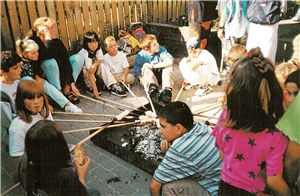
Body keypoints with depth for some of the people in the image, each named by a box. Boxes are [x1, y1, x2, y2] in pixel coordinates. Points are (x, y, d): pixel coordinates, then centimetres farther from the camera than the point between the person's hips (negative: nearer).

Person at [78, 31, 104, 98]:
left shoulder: (98, 48, -18)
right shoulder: (86, 54, -36)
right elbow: (90, 73, -38)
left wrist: (95, 64, -39)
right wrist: (95, 89, -41)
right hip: (80, 69, -5)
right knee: (87, 71, -35)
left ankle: (96, 79, -4)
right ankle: (90, 87, -14)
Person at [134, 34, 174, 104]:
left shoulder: (161, 49, -10)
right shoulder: (141, 56, -13)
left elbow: (170, 61, -27)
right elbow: (137, 72, -12)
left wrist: (154, 66, -30)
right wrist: (141, 79, -32)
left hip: (160, 77, 1)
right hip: (149, 78, -1)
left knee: (169, 65, -22)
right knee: (145, 66, -27)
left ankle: (167, 90, -35)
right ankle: (153, 91, -46)